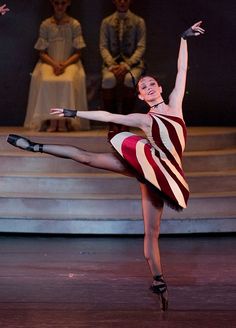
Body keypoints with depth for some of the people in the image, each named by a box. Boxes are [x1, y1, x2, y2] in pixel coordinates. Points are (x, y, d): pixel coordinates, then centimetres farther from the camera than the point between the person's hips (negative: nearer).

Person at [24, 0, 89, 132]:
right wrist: (54, 64, -14)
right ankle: (52, 122, -28)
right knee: (47, 82, -33)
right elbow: (42, 53, 5)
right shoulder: (45, 25, 7)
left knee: (67, 81, -35)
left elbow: (78, 53, 2)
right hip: (49, 62, 1)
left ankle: (63, 121, -28)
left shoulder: (75, 25, 4)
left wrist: (64, 64, -15)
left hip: (69, 63, -1)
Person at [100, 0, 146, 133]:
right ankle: (112, 122, -25)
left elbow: (141, 47, 0)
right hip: (112, 61, 1)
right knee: (109, 79, -34)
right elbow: (103, 47, 5)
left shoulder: (138, 21, 6)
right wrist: (112, 65, -14)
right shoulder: (107, 22, 11)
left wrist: (126, 65, -16)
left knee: (129, 79, -37)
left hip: (132, 62, -1)